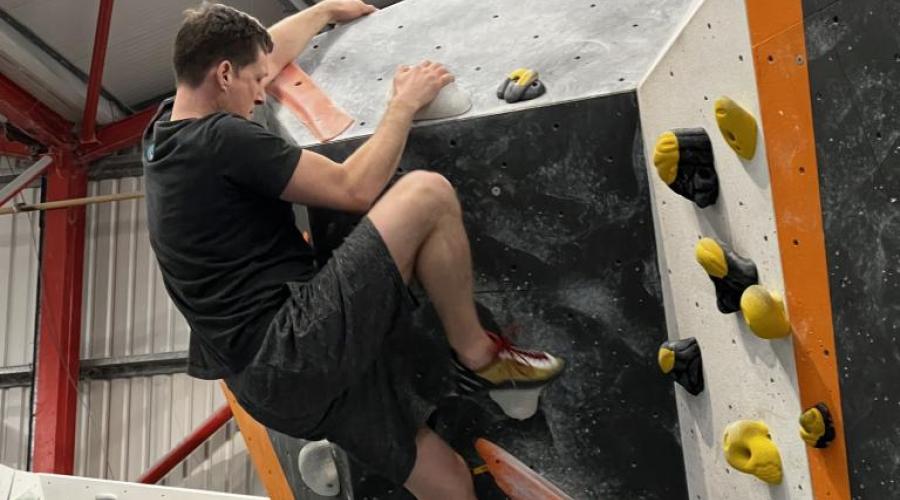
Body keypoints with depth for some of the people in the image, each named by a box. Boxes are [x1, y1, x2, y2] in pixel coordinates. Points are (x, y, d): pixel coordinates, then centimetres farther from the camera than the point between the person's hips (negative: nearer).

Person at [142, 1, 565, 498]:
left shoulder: (167, 129, 15)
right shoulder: (221, 137, -13)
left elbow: (263, 52, 31)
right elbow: (354, 189, -11)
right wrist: (404, 103, 2)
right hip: (292, 348, -10)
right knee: (427, 193, -14)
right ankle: (479, 355, 2)